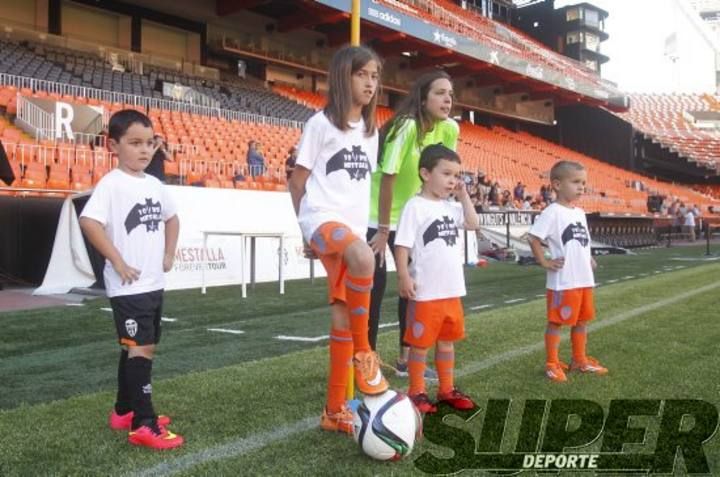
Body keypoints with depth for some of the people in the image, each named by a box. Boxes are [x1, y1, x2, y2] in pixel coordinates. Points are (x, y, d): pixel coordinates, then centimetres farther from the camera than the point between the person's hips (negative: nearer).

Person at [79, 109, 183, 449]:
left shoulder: (154, 185, 10)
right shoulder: (112, 183, -13)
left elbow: (172, 218, 26)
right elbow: (88, 221, -25)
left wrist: (168, 255, 16)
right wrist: (117, 261, -22)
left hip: (154, 283, 8)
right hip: (128, 286, -8)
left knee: (137, 348, 17)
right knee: (140, 349, -11)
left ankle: (124, 411, 31)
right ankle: (143, 425, -6)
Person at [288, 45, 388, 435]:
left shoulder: (371, 131, 16)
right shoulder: (321, 123, -3)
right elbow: (297, 182, 1)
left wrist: (376, 229, 21)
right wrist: (309, 227, 3)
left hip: (354, 227, 6)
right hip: (323, 219, -6)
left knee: (343, 315, 5)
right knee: (363, 258, -39)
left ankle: (335, 409, 15)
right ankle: (362, 352, -19)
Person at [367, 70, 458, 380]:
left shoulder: (449, 129, -6)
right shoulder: (407, 127, -26)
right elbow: (388, 178, -24)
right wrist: (383, 229, -20)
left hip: (411, 218, 7)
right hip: (377, 217, -7)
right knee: (375, 287, -6)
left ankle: (405, 359, 20)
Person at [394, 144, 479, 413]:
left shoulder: (451, 207, 10)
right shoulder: (415, 206, -11)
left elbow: (474, 225, 14)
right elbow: (402, 245, -13)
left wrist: (464, 196, 8)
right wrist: (404, 276, -20)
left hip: (452, 290, 7)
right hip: (426, 292, -7)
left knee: (447, 341, 17)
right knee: (420, 343, 5)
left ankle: (447, 390, 30)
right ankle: (416, 392, 17)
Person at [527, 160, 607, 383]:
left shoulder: (580, 212, 12)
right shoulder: (552, 212, -14)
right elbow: (533, 238, -17)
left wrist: (589, 259, 11)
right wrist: (545, 262, -15)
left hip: (584, 279, 8)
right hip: (563, 281, -8)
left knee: (582, 320, 17)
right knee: (556, 322, 2)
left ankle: (580, 360, 30)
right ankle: (552, 364, 13)